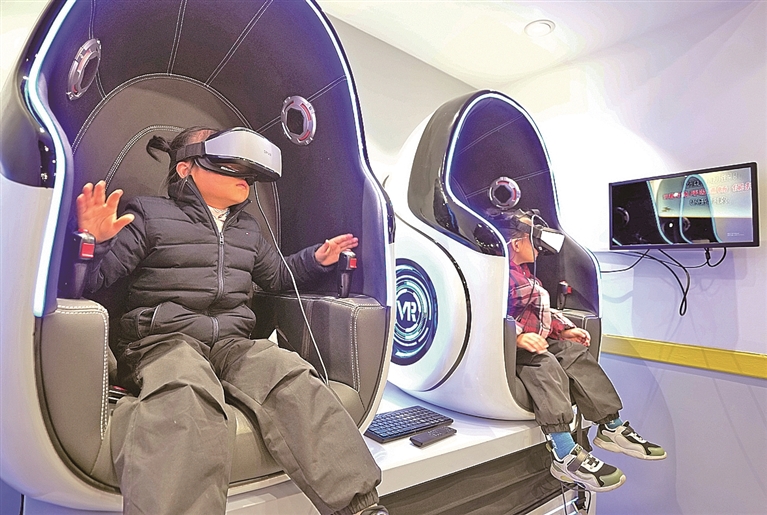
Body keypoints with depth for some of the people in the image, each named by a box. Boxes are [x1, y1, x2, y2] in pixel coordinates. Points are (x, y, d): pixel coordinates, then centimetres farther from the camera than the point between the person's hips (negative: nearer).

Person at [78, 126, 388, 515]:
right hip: (164, 341, -3)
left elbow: (275, 276, 36)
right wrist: (93, 242, -19)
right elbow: (94, 278, 3)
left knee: (291, 376, -28)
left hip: (233, 344, 4)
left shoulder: (247, 230, 24)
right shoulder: (150, 214, 7)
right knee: (187, 394, -40)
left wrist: (316, 259, 20)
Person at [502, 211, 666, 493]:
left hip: (536, 341, 10)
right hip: (509, 347, -10)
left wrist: (564, 330, 16)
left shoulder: (527, 274, 25)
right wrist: (518, 336, -34)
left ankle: (612, 428, 0)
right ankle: (564, 455, -41)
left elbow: (543, 311, 30)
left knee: (576, 353, -4)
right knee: (545, 363, -32)